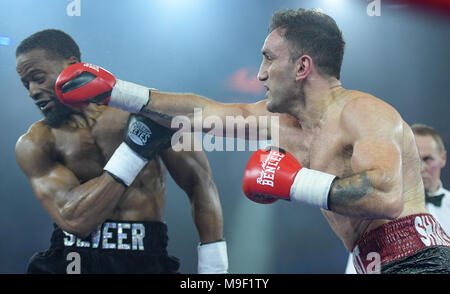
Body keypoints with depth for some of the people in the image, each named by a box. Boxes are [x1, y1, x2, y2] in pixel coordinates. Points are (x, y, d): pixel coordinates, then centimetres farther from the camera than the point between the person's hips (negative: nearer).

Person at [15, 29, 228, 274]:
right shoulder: (34, 144, 2)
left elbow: (200, 184, 3)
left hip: (145, 261, 1)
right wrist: (134, 150, -15)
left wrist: (213, 269, -3)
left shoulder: (150, 112, 1)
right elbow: (73, 219, -11)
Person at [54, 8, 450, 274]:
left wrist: (292, 181, -22)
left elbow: (386, 197, -29)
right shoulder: (286, 122, 12)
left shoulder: (360, 111, -13)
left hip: (415, 259, -8)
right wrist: (115, 92, 16)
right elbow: (202, 111, 14)